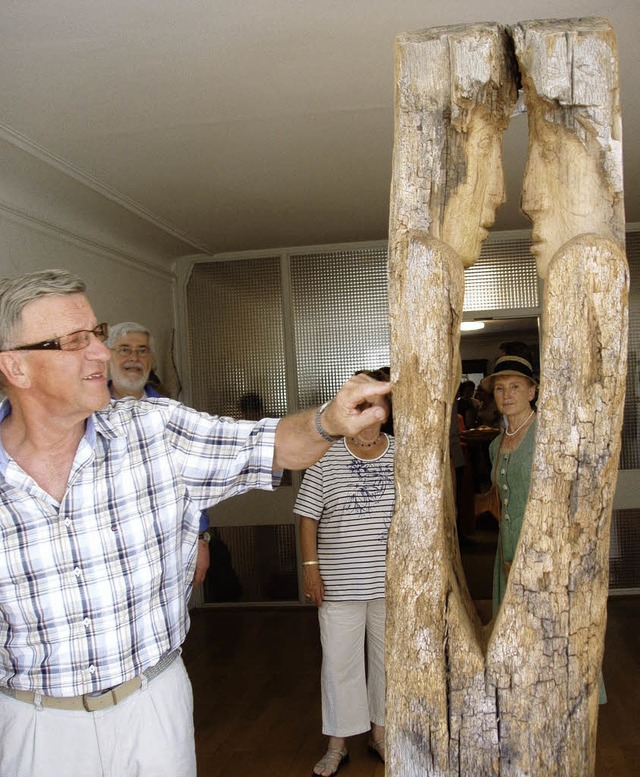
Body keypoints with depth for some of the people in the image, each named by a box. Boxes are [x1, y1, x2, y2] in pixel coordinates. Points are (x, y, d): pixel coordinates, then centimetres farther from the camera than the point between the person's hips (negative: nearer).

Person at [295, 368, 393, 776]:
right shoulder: (326, 458, -5)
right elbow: (308, 517, -2)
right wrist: (311, 567, -6)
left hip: (391, 581, 2)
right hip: (339, 583, -2)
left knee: (387, 658, 16)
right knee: (339, 662, 8)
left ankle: (381, 732, 36)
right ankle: (338, 743, 27)